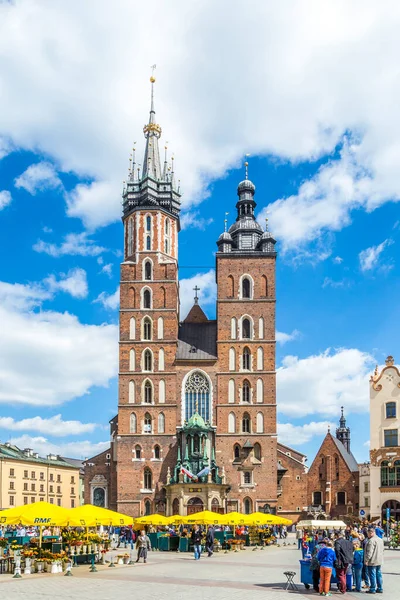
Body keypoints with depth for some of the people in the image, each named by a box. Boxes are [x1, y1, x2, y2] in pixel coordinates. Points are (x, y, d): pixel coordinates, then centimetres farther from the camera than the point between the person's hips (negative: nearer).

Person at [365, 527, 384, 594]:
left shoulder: (371, 541, -19)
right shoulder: (380, 540, 11)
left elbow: (369, 552, -22)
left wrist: (367, 560, -15)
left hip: (372, 562, -9)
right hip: (379, 561, 9)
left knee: (372, 575, -1)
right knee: (379, 575, 13)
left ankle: (372, 589, 4)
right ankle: (380, 589, 18)